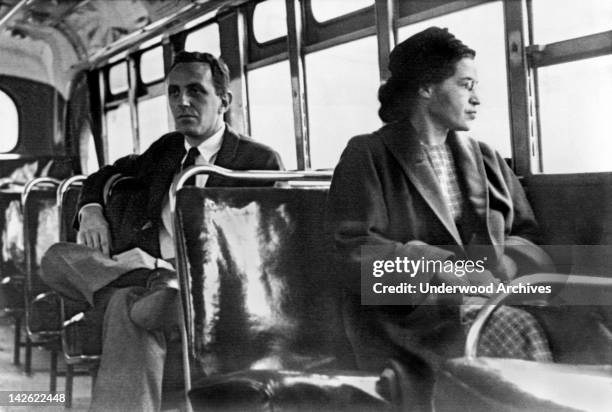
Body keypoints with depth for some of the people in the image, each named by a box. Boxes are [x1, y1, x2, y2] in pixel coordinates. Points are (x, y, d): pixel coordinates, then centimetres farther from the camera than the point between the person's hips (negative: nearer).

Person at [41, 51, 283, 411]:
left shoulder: (259, 161, 1)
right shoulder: (166, 149, 20)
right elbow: (104, 176, 33)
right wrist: (92, 211, 9)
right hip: (150, 268, 6)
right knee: (57, 258, -20)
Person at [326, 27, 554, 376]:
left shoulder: (486, 159, 22)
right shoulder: (367, 156, 5)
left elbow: (527, 238, 17)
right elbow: (357, 255, -6)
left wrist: (496, 268, -6)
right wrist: (447, 271, -14)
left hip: (491, 297, 5)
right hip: (407, 315, -5)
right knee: (516, 331, -33)